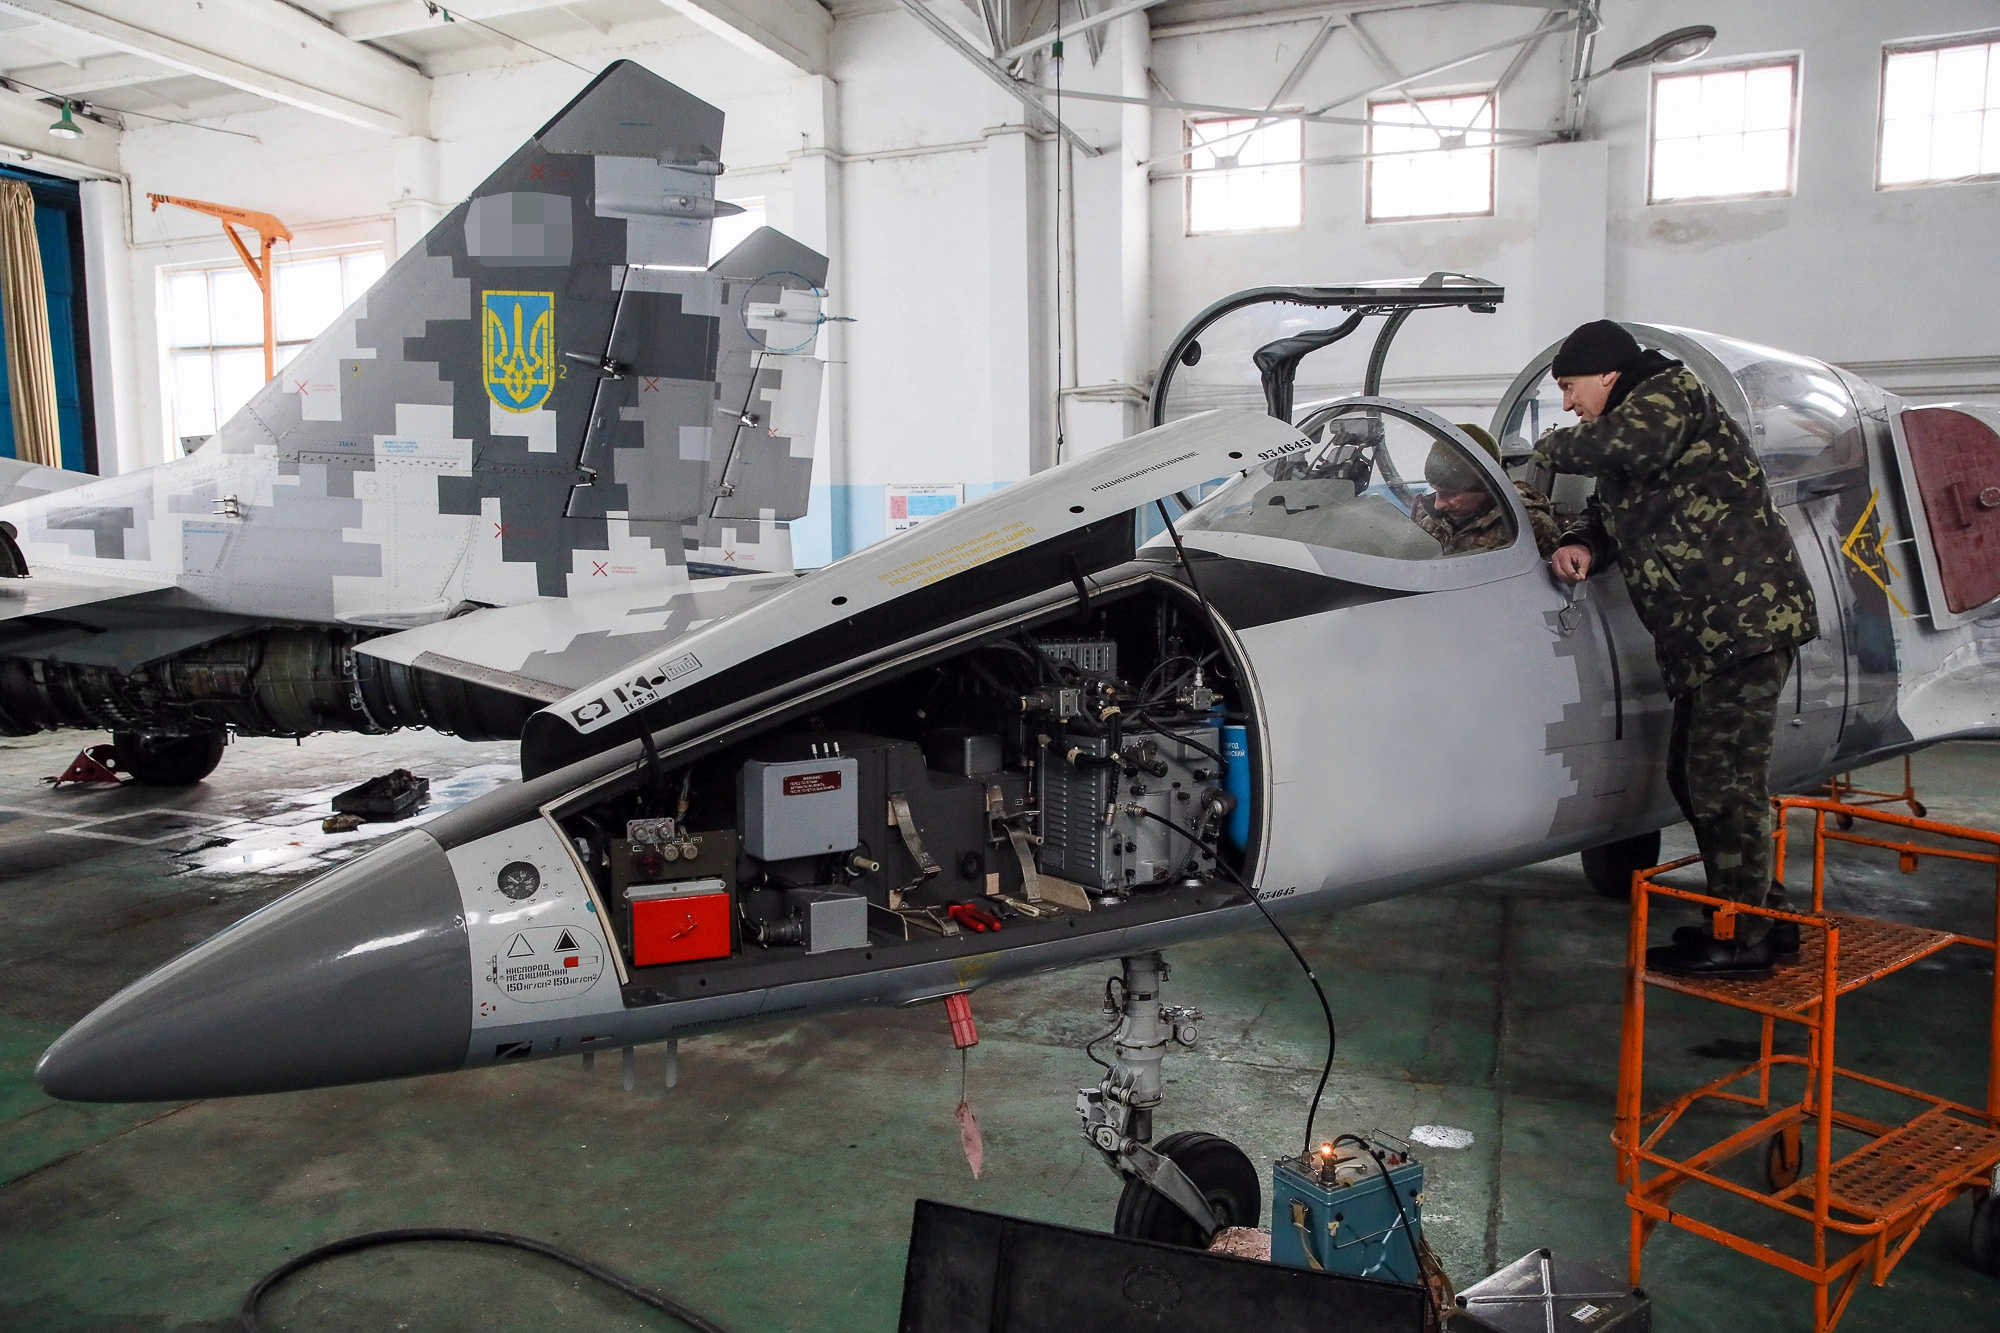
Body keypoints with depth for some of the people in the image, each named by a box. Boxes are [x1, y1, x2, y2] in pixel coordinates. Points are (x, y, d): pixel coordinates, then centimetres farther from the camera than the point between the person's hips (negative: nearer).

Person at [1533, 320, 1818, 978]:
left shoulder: (1672, 392, -6)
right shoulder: (1632, 426, 24)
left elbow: (1623, 445, -28)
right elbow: (1609, 511, 23)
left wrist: (1552, 447, -9)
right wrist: (1581, 543, 0)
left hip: (1746, 618, -11)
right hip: (1707, 631, 11)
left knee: (1724, 780, -7)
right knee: (1693, 776, 15)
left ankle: (1740, 941, 2)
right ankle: (1766, 916, 26)